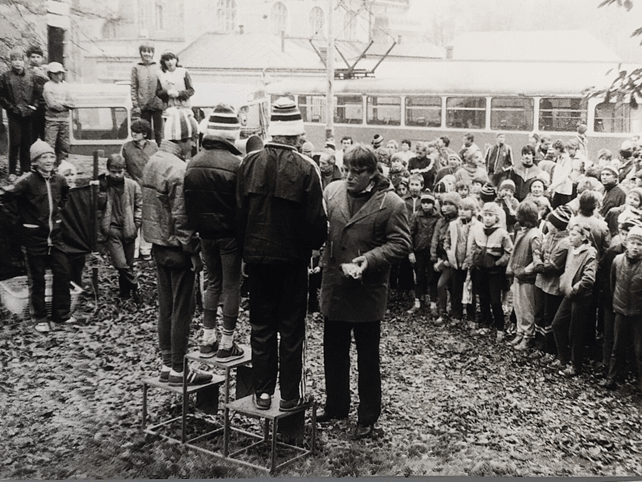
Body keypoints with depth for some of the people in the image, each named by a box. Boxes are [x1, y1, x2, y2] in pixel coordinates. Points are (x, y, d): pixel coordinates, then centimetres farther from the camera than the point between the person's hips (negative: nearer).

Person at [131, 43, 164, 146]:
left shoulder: (158, 67, 5)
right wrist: (135, 105, -4)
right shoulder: (136, 68, 6)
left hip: (157, 104, 0)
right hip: (143, 106, 0)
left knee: (158, 132, 5)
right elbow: (133, 87, 4)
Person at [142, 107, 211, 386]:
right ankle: (177, 371, 9)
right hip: (177, 248, -9)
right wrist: (193, 251, -15)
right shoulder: (179, 170, -20)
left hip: (158, 246, 9)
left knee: (165, 307, 16)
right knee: (181, 310, 1)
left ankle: (167, 364, 24)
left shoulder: (152, 162, 8)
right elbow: (182, 217, -22)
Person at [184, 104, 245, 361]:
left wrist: (197, 229, 15)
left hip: (205, 234, 6)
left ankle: (207, 340, 23)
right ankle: (227, 345, 12)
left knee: (213, 282, 19)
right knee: (231, 285, 5)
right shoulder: (236, 164, -17)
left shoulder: (193, 164, 1)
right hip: (229, 234, -6)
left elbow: (188, 201, 7)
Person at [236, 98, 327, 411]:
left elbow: (239, 212, -1)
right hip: (293, 256, -2)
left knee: (261, 326, 12)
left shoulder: (250, 163, -5)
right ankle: (289, 395, 13)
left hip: (257, 254, 3)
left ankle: (262, 392, 17)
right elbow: (316, 219, -12)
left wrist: (247, 250, 10)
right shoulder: (306, 168, -14)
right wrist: (314, 244, 7)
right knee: (291, 328, 8)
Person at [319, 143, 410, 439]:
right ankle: (336, 407, 35)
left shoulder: (391, 203, -9)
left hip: (367, 290, -4)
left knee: (368, 357, 7)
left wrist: (369, 259, -21)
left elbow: (401, 244, -9)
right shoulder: (332, 191, 3)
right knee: (333, 351, 17)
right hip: (333, 287, 5)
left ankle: (368, 419, 20)